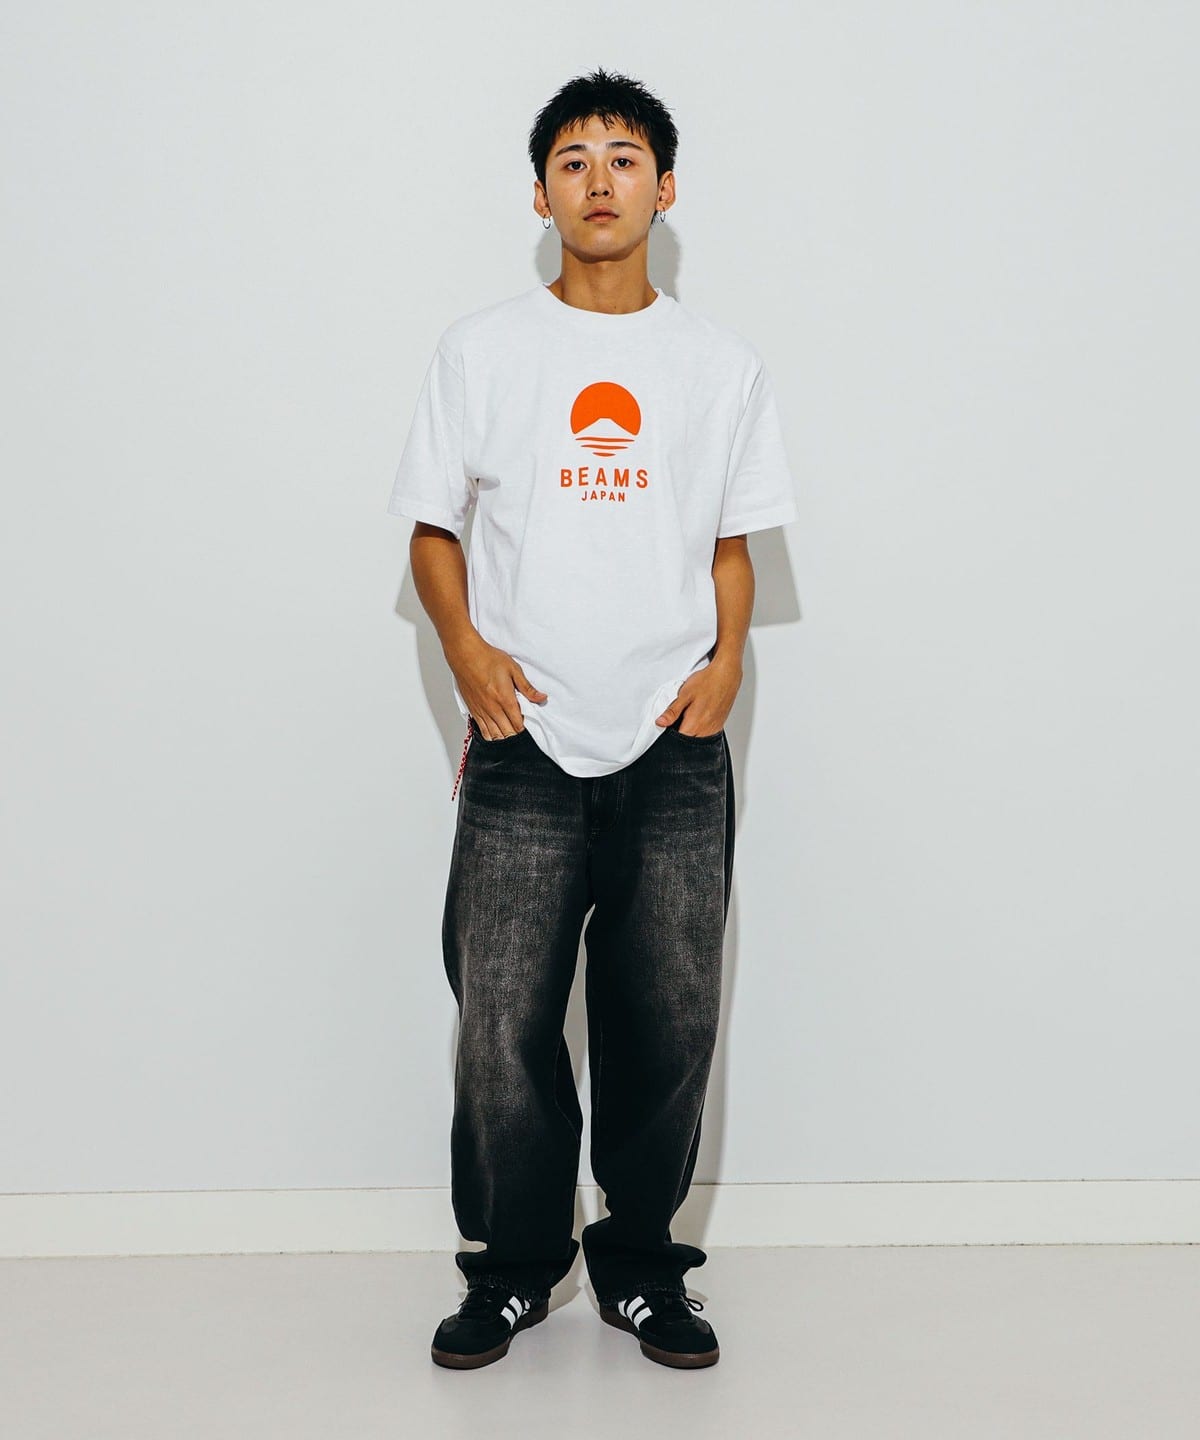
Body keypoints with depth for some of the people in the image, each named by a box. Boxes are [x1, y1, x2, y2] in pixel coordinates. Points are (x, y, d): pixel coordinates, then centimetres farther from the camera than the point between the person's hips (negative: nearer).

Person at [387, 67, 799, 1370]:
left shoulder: (724, 366, 10)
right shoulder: (481, 350, 7)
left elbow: (731, 542, 13)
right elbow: (433, 529, 7)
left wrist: (728, 658, -5)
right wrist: (465, 648, -10)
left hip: (676, 753, 1)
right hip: (525, 745, -1)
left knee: (669, 1027, 5)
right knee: (502, 1028, -1)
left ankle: (640, 1265, 24)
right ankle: (511, 1269, 20)